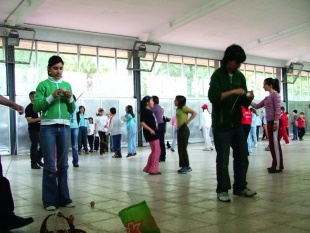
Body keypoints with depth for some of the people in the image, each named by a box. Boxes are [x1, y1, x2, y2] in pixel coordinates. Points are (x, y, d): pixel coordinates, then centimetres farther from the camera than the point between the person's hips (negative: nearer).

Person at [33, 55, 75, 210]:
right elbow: (36, 107, -4)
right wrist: (52, 97, -14)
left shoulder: (67, 85, 15)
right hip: (48, 127, -3)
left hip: (65, 127, 4)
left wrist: (70, 98, -4)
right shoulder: (43, 85, 4)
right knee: (50, 165, -4)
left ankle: (64, 198, 14)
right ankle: (50, 200, 4)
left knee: (63, 164, 7)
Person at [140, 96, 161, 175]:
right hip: (151, 133, -10)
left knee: (154, 151, 15)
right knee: (157, 151, -6)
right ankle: (153, 170, 0)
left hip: (154, 133, 10)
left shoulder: (149, 111, 17)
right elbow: (142, 123, -21)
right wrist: (150, 130, -25)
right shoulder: (145, 111, -12)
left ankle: (148, 168, 21)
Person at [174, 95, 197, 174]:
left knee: (183, 148, -8)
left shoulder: (183, 107, -9)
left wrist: (188, 121, -18)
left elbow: (194, 113, -17)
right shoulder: (178, 109, 16)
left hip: (184, 129, -9)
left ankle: (187, 166, -3)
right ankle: (184, 166, 15)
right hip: (180, 129, 9)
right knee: (180, 149, 9)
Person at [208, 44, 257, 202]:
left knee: (242, 157, 10)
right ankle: (222, 190, 11)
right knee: (223, 160, 0)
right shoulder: (217, 75, -7)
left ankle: (240, 187, 24)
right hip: (221, 125, -6)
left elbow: (243, 102, 11)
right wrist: (233, 91, -25)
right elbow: (213, 97, -21)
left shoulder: (240, 76, 10)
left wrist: (248, 98, -10)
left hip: (237, 124, 6)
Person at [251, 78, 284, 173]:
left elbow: (278, 109, -14)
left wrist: (276, 122, -21)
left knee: (275, 143, -6)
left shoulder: (275, 94, -6)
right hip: (269, 122, 9)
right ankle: (275, 165, 17)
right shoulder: (267, 97, 19)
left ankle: (278, 167, -2)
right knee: (272, 144, 10)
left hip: (274, 121, -9)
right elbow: (257, 106, 21)